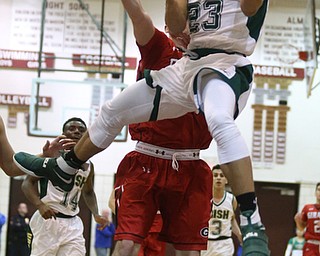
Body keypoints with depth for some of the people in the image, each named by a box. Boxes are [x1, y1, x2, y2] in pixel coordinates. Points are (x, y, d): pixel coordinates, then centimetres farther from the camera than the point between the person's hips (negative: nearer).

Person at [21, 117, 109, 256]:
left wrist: (96, 215, 12)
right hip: (47, 219, -5)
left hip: (73, 223, 5)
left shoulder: (88, 166, 13)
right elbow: (27, 183, -4)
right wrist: (40, 205, -21)